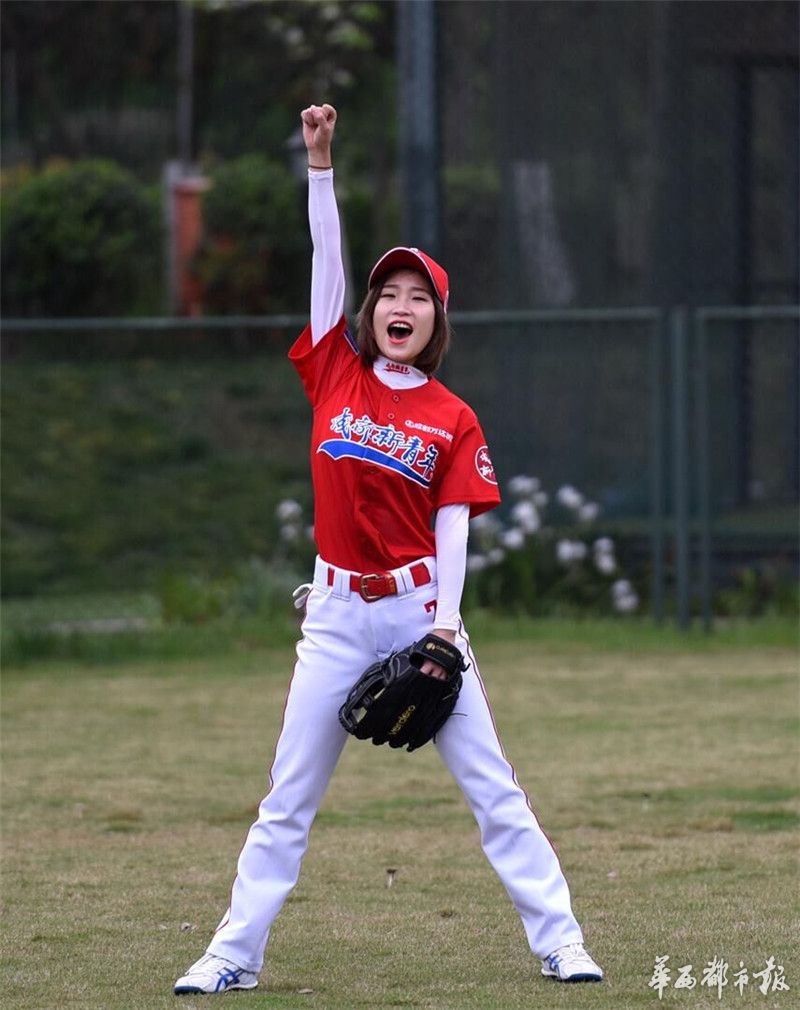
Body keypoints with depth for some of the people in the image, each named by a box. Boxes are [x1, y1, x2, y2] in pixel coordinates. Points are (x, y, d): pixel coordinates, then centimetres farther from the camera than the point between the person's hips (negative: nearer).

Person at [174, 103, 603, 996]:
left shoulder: (453, 421, 1)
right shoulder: (335, 375, 5)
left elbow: (453, 526, -3)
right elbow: (326, 259, 2)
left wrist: (445, 624, -14)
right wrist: (319, 164, -5)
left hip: (420, 606, -1)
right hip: (338, 613, 1)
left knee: (490, 785, -2)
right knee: (287, 798, 4)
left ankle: (558, 940, 1)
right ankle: (234, 955, 8)